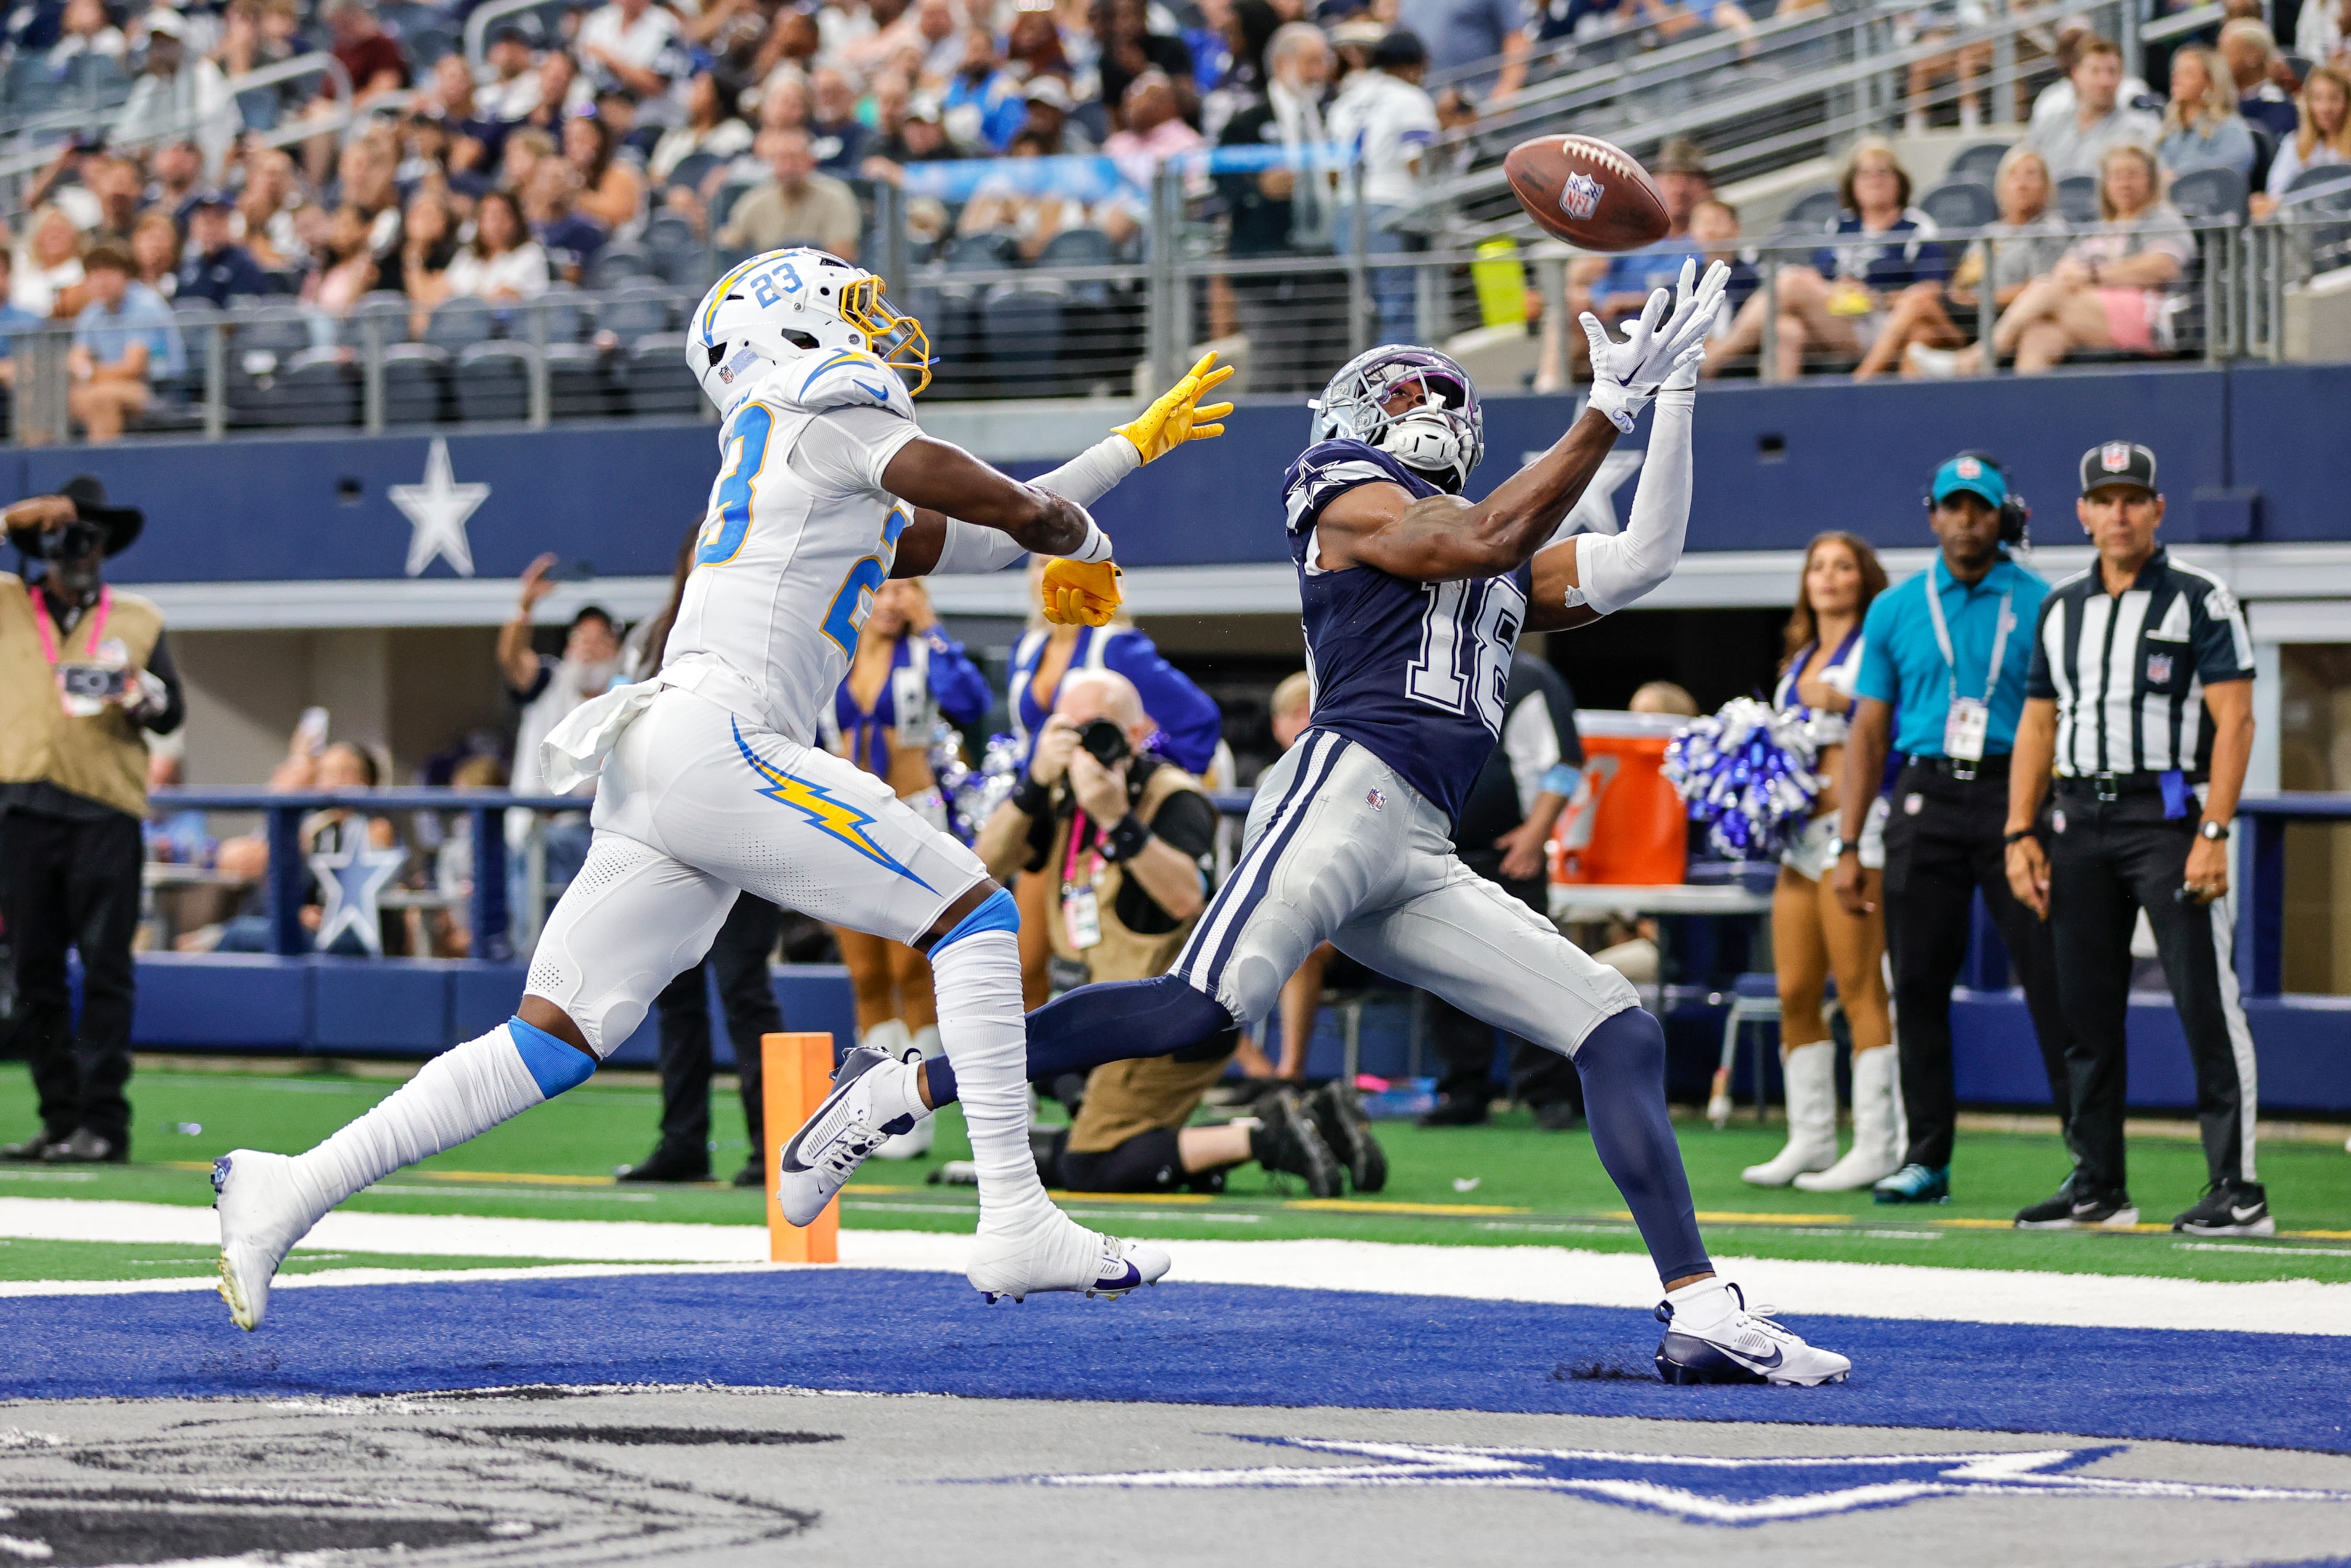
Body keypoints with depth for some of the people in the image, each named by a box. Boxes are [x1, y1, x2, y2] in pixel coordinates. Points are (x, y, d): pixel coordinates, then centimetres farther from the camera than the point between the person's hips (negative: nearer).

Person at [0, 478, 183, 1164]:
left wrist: (140, 693, -11)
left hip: (105, 811, -2)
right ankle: (60, 1119, 8)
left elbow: (171, 716, 11)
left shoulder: (138, 620, 13)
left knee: (106, 970, -8)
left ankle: (102, 1121, -10)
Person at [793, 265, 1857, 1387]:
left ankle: (1699, 1314, -3)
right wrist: (1608, 409, -2)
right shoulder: (1351, 499, 10)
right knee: (1203, 1008, -27)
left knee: (1621, 1036, 2)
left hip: (1420, 865, 8)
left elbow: (1637, 565, 22)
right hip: (1351, 787, -8)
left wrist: (1673, 394, 19)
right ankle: (898, 1092, -22)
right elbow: (1487, 538, -5)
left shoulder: (1505, 579, 31)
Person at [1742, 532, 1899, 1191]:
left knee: (1860, 989, -10)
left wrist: (1846, 704, -19)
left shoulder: (1875, 649, -1)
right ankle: (1810, 1140, 12)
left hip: (1855, 828, -8)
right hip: (1800, 835, 8)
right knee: (1795, 994, 5)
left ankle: (1878, 1144, -10)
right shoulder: (1798, 661, 21)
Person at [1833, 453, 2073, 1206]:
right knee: (1918, 982, 2)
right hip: (1925, 798, 3)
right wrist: (1847, 846, 5)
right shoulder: (1895, 609, 12)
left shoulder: (2041, 606, 4)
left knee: (2050, 974, -8)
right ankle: (1926, 1158, 9)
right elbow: (1868, 730, 12)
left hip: (2014, 792, -3)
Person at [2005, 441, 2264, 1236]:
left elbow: (2234, 721, -8)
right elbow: (2038, 724, 19)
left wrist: (2212, 835, -17)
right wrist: (2021, 834, 8)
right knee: (2084, 1006, 7)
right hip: (2078, 820, 6)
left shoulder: (2199, 598, -2)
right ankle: (2097, 1185, 14)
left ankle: (2237, 1188, -9)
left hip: (2168, 814, -6)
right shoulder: (2061, 607, 15)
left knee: (2205, 1001, -9)